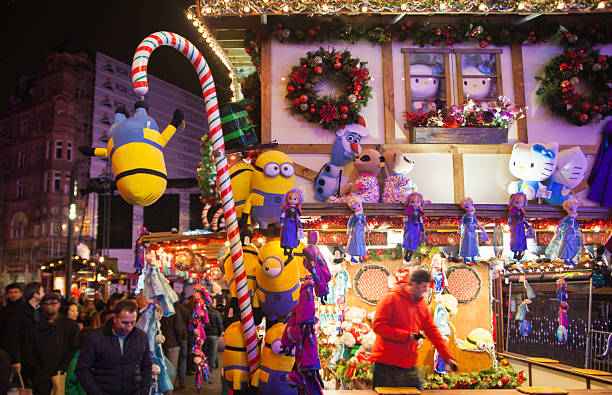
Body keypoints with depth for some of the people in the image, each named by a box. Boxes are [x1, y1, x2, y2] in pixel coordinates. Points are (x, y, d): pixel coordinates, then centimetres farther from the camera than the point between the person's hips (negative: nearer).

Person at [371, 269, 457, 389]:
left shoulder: (423, 305, 9)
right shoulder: (392, 298, -10)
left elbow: (433, 332, 11)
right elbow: (378, 326, -16)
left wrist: (448, 357, 4)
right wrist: (407, 336, -17)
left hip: (410, 365, 6)